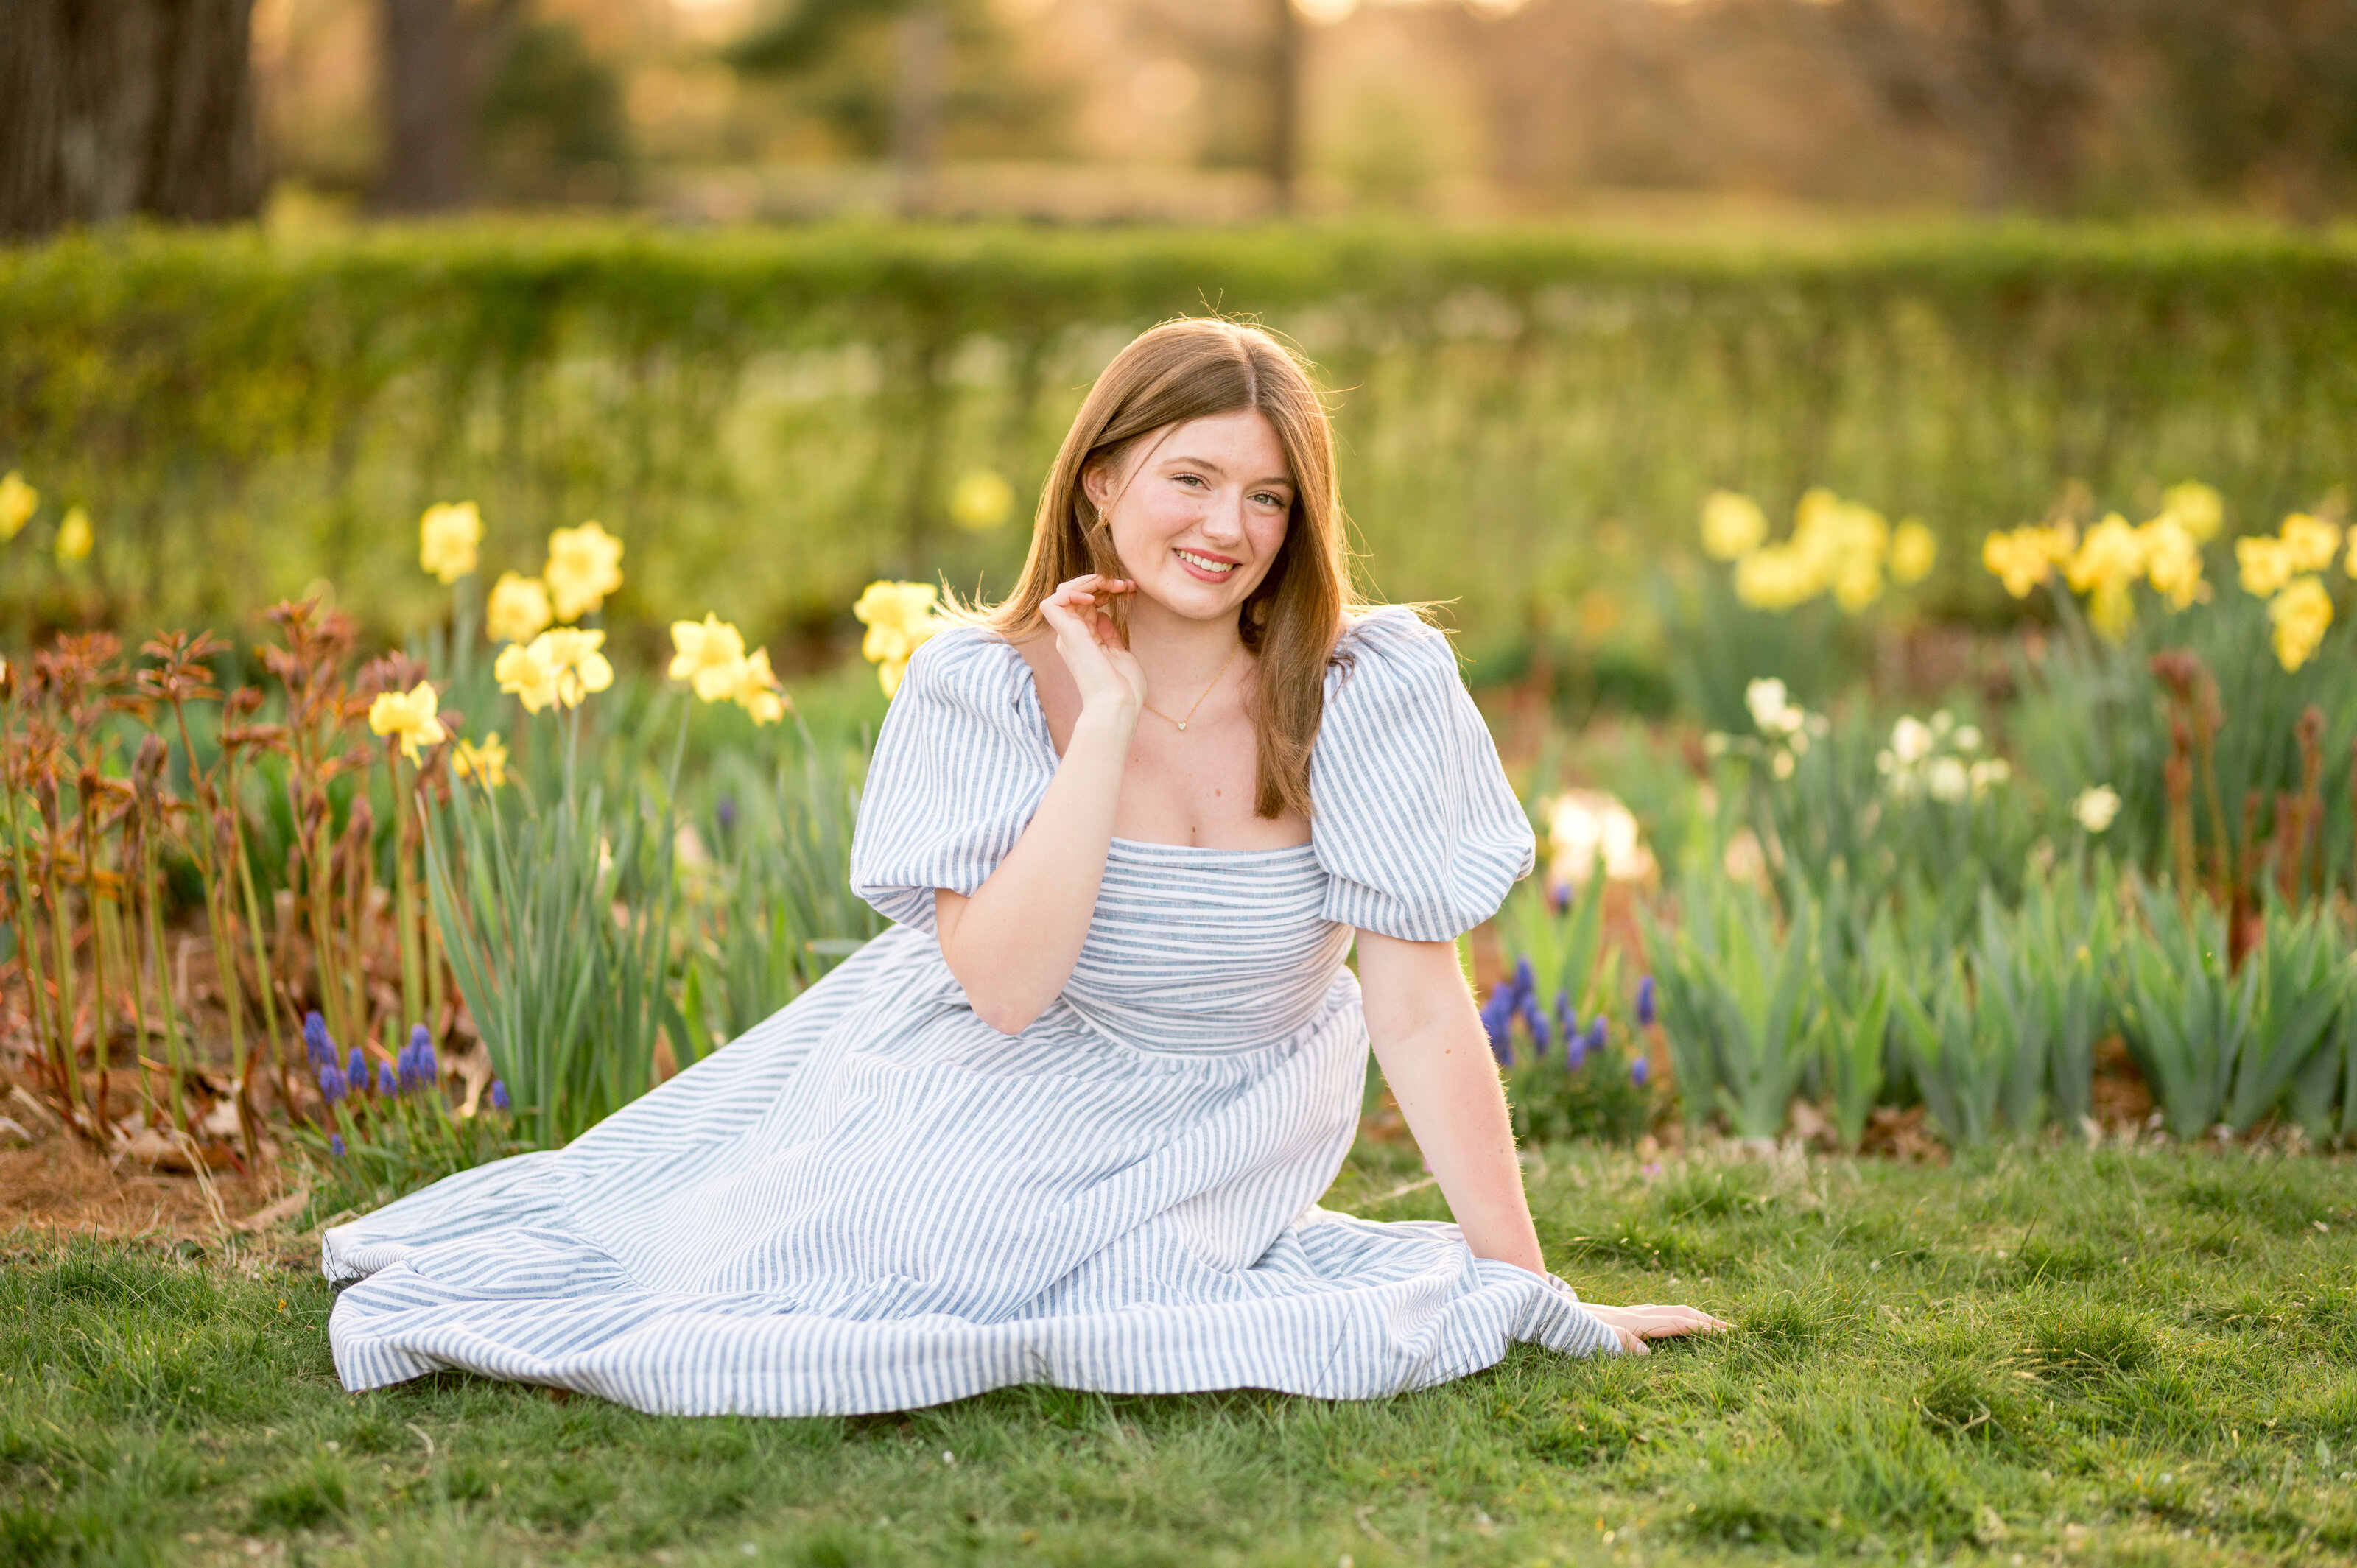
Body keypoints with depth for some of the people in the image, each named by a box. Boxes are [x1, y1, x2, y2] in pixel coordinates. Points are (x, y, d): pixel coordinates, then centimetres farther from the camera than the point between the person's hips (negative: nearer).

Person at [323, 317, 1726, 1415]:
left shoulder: (1375, 689, -18)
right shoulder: (984, 685, -15)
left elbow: (1421, 1008, -16)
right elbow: (1004, 983, -25)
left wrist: (1522, 1285, -17)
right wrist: (1107, 723, -29)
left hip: (1219, 1136, -1)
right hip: (986, 1090, 1)